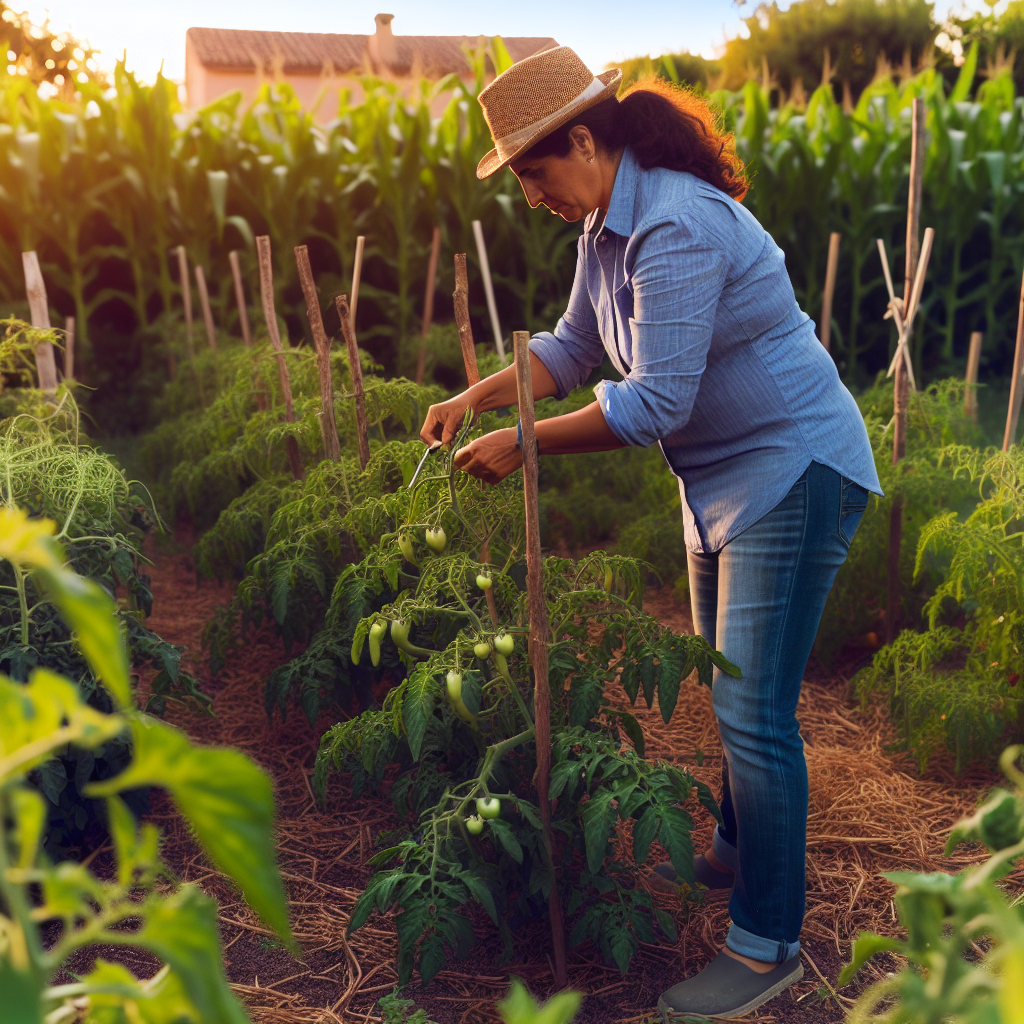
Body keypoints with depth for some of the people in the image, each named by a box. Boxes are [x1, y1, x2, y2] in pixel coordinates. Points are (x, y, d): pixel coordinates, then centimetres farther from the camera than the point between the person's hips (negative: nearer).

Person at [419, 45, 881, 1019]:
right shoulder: (610, 224, 5)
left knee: (754, 712, -7)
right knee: (725, 687, 21)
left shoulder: (675, 229, -26)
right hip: (721, 478, 10)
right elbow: (574, 347, 15)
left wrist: (524, 445, -20)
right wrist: (473, 398, 4)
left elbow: (656, 401, -28)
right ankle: (739, 851, 42)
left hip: (793, 474, -10)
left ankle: (766, 944, 8)